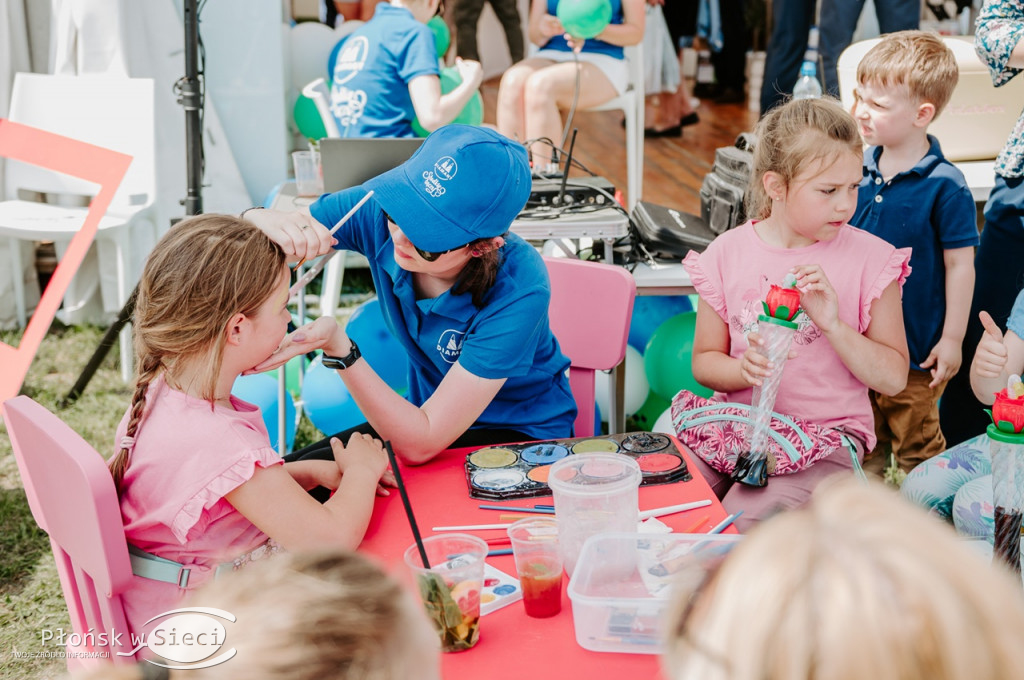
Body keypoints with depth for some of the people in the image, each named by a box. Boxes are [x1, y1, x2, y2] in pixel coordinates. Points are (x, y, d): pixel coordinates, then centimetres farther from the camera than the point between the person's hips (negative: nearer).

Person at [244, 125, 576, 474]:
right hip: (427, 413, 5)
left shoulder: (517, 292, -33)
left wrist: (337, 347, -42)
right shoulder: (379, 209, -21)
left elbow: (420, 444, -31)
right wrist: (257, 221, -39)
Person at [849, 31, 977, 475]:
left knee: (917, 443, 11)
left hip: (915, 347, -5)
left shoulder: (945, 187, -18)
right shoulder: (861, 168, -2)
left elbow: (960, 264, -13)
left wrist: (952, 339, -11)